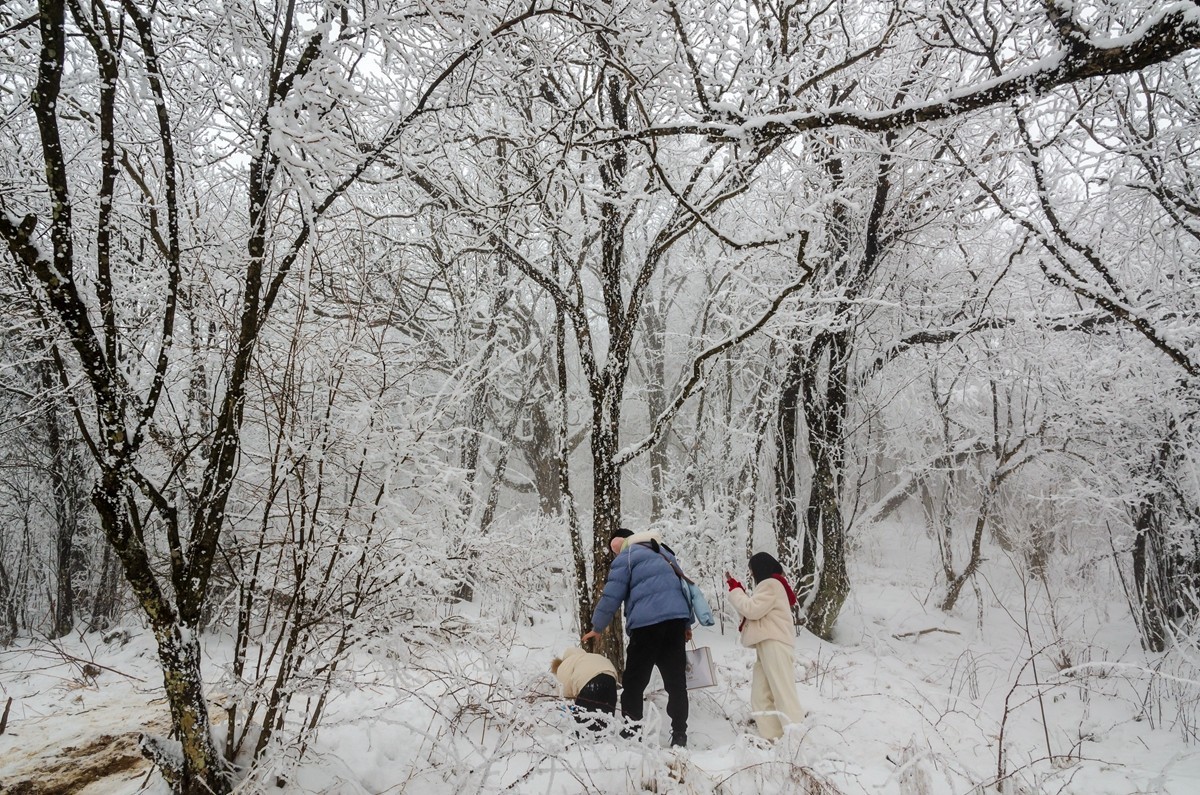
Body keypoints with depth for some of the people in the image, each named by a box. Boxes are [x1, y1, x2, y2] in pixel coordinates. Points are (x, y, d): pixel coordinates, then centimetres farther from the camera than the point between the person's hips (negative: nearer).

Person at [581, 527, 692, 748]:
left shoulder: (626, 557, 3)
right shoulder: (663, 553, 25)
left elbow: (612, 595, -2)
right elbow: (682, 586, 25)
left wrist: (597, 627, 9)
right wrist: (687, 623, 26)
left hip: (647, 623, -6)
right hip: (676, 619, 6)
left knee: (634, 682, 4)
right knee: (676, 681, 8)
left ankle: (631, 733, 6)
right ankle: (679, 737, 8)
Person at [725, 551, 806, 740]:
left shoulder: (771, 584, -5)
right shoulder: (769, 585, 26)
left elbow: (752, 609, -13)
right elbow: (753, 610, 22)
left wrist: (735, 590, -2)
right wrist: (738, 589, 14)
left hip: (774, 644, -10)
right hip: (768, 645, 10)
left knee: (783, 693, -14)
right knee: (761, 696, 4)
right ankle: (773, 739, 0)